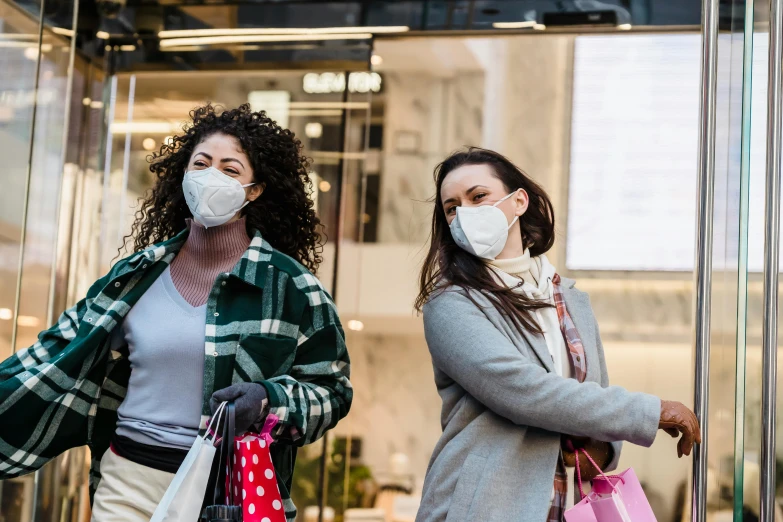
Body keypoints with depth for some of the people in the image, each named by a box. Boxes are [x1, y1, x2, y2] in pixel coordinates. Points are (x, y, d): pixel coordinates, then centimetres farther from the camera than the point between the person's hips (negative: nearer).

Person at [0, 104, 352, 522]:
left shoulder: (291, 285, -5)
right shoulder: (134, 277, 6)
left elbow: (331, 391, -2)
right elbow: (60, 359, 14)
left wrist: (268, 399, -20)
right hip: (130, 480, 3)